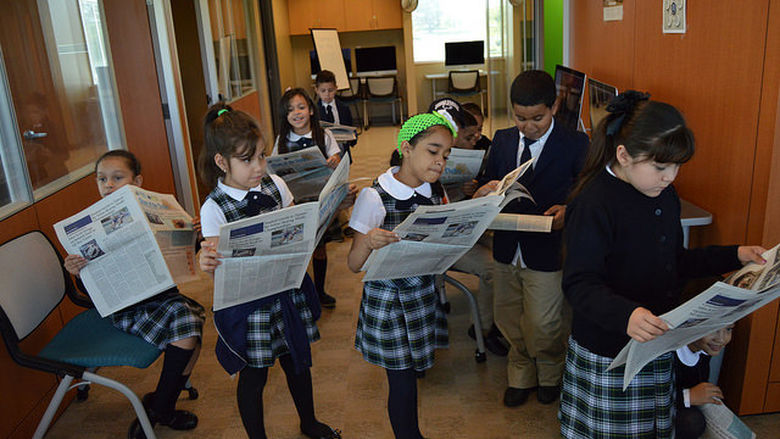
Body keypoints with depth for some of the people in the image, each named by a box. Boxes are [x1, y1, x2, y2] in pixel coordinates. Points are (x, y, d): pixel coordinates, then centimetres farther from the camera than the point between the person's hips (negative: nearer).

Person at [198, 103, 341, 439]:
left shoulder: (275, 185, -3)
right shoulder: (214, 210, -17)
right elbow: (220, 268, -17)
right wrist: (207, 264, -40)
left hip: (289, 290, 5)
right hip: (248, 302, -4)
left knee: (297, 360, 22)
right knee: (253, 375, 11)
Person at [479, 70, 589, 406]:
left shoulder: (575, 145, -8)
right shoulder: (502, 140, 5)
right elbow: (486, 185, 9)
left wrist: (570, 211, -27)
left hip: (548, 252, -4)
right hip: (508, 249, 5)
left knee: (543, 327, 7)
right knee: (508, 320, 17)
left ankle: (550, 373, 39)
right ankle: (521, 374, 43)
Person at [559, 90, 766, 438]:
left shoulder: (664, 195, 7)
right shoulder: (593, 204, -21)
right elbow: (580, 284, -25)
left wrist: (735, 255, 10)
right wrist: (625, 315, -41)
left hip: (657, 349, 8)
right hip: (606, 356, -7)